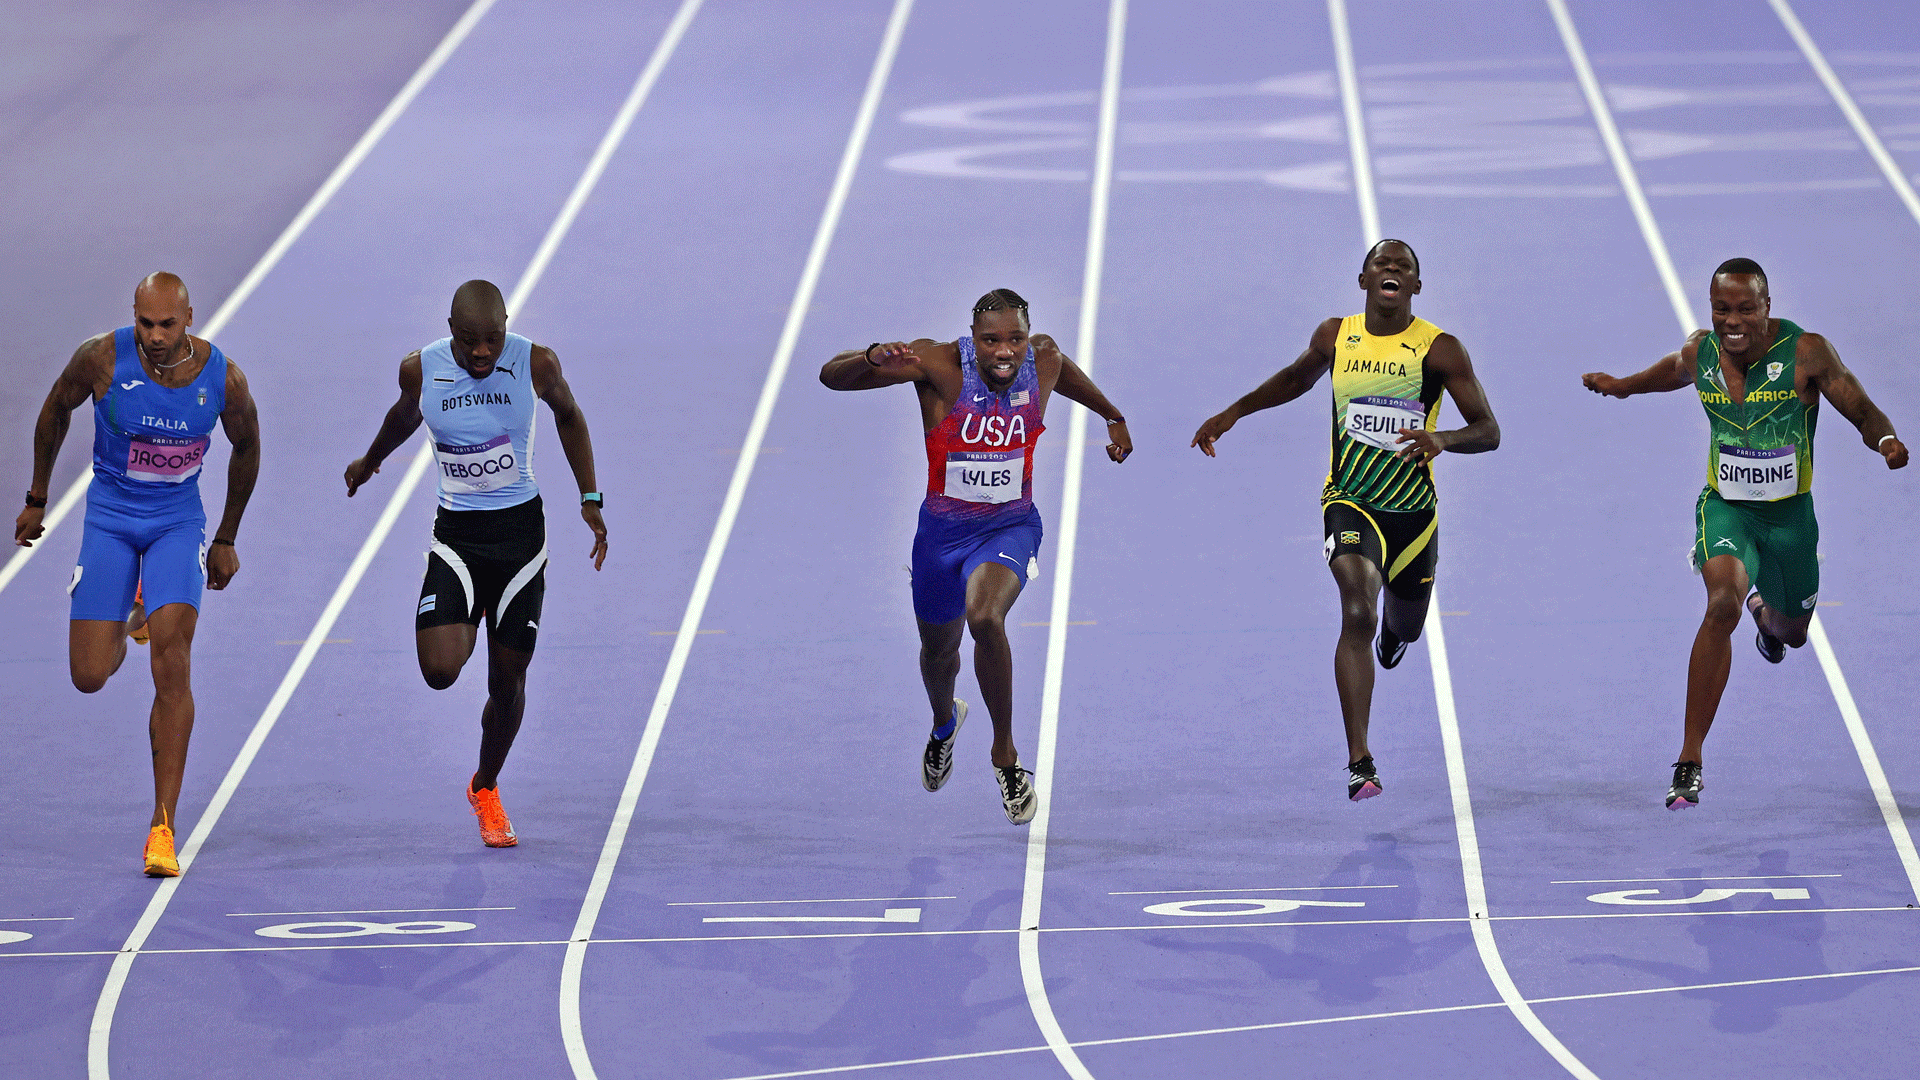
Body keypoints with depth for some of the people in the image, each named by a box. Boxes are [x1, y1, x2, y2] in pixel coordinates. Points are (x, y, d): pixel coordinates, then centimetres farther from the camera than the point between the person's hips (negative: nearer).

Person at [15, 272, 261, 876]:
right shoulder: (103, 358, -18)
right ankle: (128, 619, 38)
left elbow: (246, 447, 6)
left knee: (172, 663, -18)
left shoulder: (223, 378, -15)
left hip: (179, 522, -1)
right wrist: (36, 500, 11)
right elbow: (57, 409, 3)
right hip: (109, 519, 1)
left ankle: (163, 829, -15)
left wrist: (226, 541, 14)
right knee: (90, 679, -3)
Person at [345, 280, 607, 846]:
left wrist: (590, 501, 7)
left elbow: (568, 416, 9)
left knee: (508, 682, 6)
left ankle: (485, 789, 31)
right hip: (455, 533, 0)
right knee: (440, 669, -19)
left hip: (520, 529, 0)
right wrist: (369, 462, 34)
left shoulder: (536, 364, -12)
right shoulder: (421, 370, -9)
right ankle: (456, 627, 20)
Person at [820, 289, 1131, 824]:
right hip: (943, 531, 1)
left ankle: (1005, 753, -13)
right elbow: (831, 375, -28)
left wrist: (1113, 418, 30)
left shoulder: (1044, 359, -13)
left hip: (1010, 526, -1)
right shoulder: (940, 364, -22)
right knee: (939, 648, 21)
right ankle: (945, 723, 59)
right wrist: (873, 358, -50)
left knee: (984, 616, -31)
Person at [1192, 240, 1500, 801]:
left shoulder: (1439, 349, -9)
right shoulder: (1335, 336, -1)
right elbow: (1298, 377, 22)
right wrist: (1233, 412, 18)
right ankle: (1359, 762, -28)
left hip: (1414, 512, 1)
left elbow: (1488, 431, -12)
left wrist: (1443, 439, -32)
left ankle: (1393, 625, 65)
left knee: (1404, 628, 21)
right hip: (1349, 501, -1)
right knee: (1358, 615, -24)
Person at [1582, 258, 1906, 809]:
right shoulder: (1700, 351, -7)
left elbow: (1865, 413, -14)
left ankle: (1766, 614, 67)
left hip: (1790, 514, 1)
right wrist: (1622, 386, 26)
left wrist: (1886, 440, -35)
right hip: (1725, 509, -1)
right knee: (1723, 603, -30)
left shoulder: (1806, 352, -17)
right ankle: (1688, 764, -30)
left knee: (1792, 632, 22)